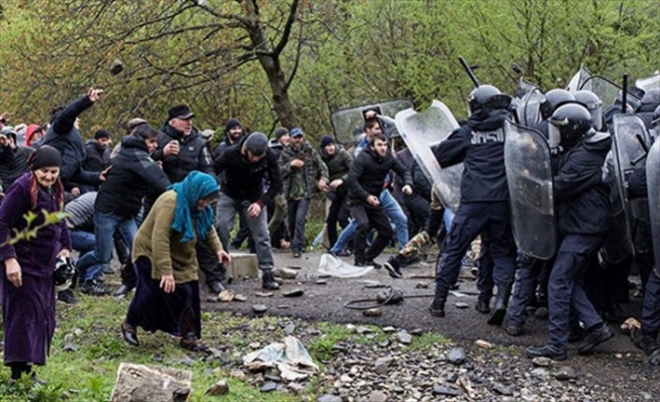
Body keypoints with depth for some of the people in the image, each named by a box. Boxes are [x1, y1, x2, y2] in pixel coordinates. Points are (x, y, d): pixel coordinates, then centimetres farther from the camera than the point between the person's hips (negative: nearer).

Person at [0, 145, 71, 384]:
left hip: (45, 265, 9)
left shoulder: (54, 190, 7)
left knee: (43, 317, 12)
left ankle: (28, 368, 22)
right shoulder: (23, 188, -18)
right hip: (22, 265, -9)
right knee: (24, 315, -7)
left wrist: (65, 247, 10)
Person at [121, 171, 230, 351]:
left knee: (189, 295, -1)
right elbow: (159, 240, -37)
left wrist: (217, 249, -7)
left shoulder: (199, 206, -4)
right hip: (151, 253, -8)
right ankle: (129, 324, 16)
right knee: (151, 294, -9)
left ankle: (189, 336, 7)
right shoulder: (170, 203, -32)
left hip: (181, 258, 8)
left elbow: (208, 228, 12)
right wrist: (166, 272, -40)